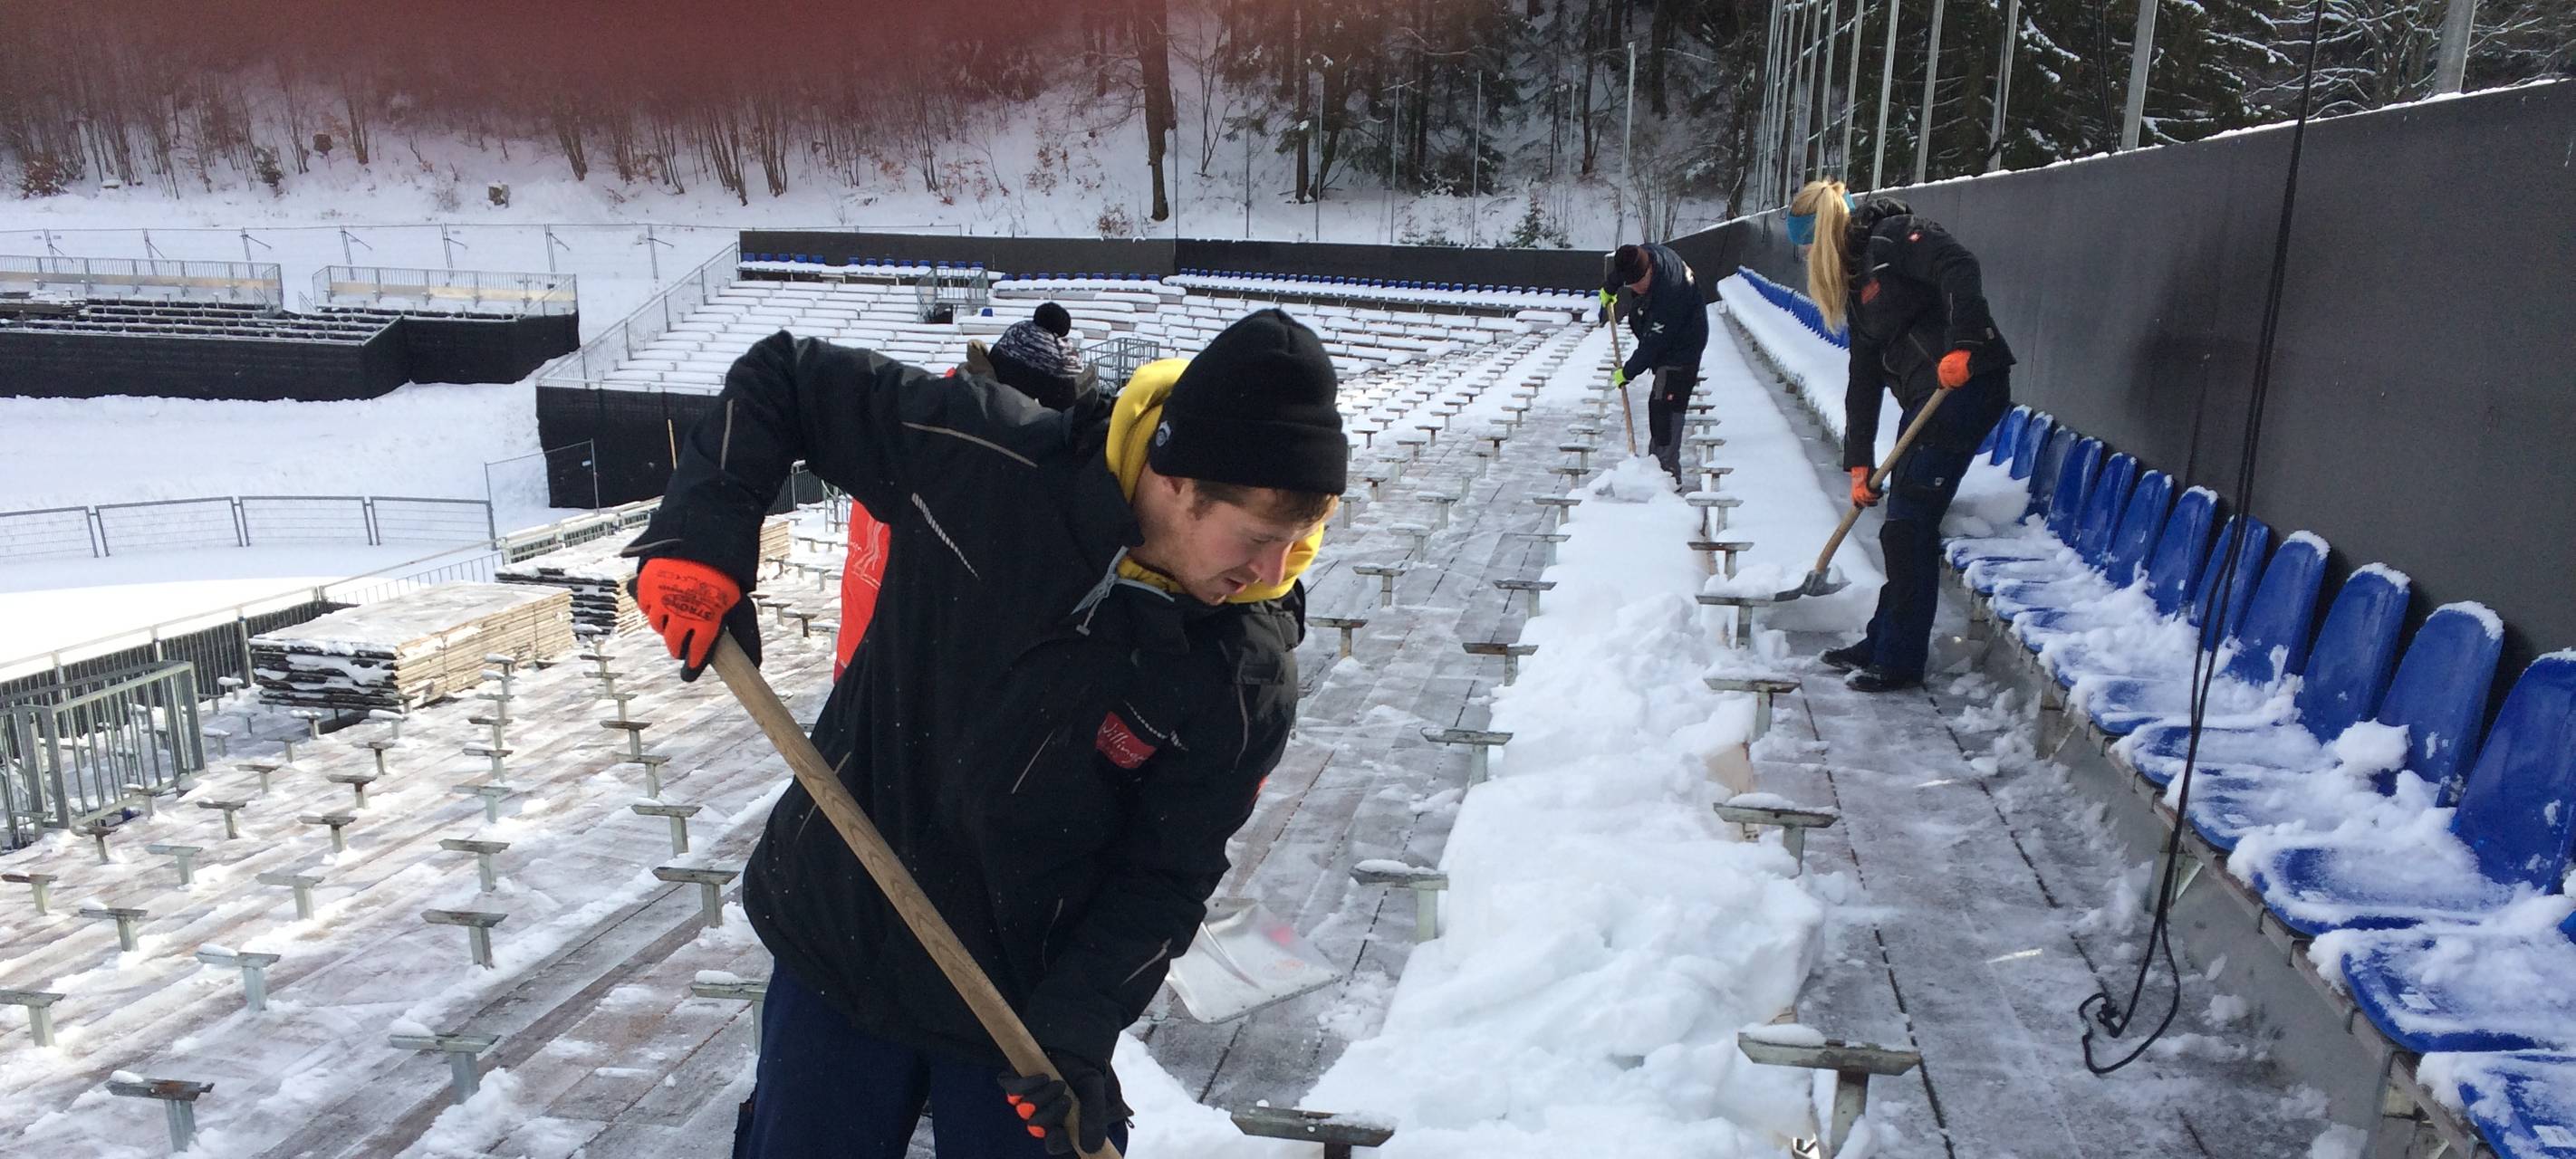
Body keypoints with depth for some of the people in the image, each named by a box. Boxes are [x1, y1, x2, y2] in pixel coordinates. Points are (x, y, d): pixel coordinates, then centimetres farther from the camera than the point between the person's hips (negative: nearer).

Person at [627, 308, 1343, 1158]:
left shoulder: (1249, 679, -18)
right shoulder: (986, 461, -21)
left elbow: (1164, 879, -11)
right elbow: (784, 376, -8)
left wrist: (1076, 1030, -20)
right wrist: (702, 538, -16)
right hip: (838, 940, 1)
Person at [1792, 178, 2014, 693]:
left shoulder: (1893, 235, -5)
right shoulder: (1856, 277, 21)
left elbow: (1960, 268, -23)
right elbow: (1865, 378, 19)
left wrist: (1960, 344, -34)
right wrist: (1859, 461, 15)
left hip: (1965, 386, -9)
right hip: (1925, 397, 9)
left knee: (1909, 524, -6)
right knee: (1903, 523, 13)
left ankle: (1902, 659, 4)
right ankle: (1884, 641, 25)